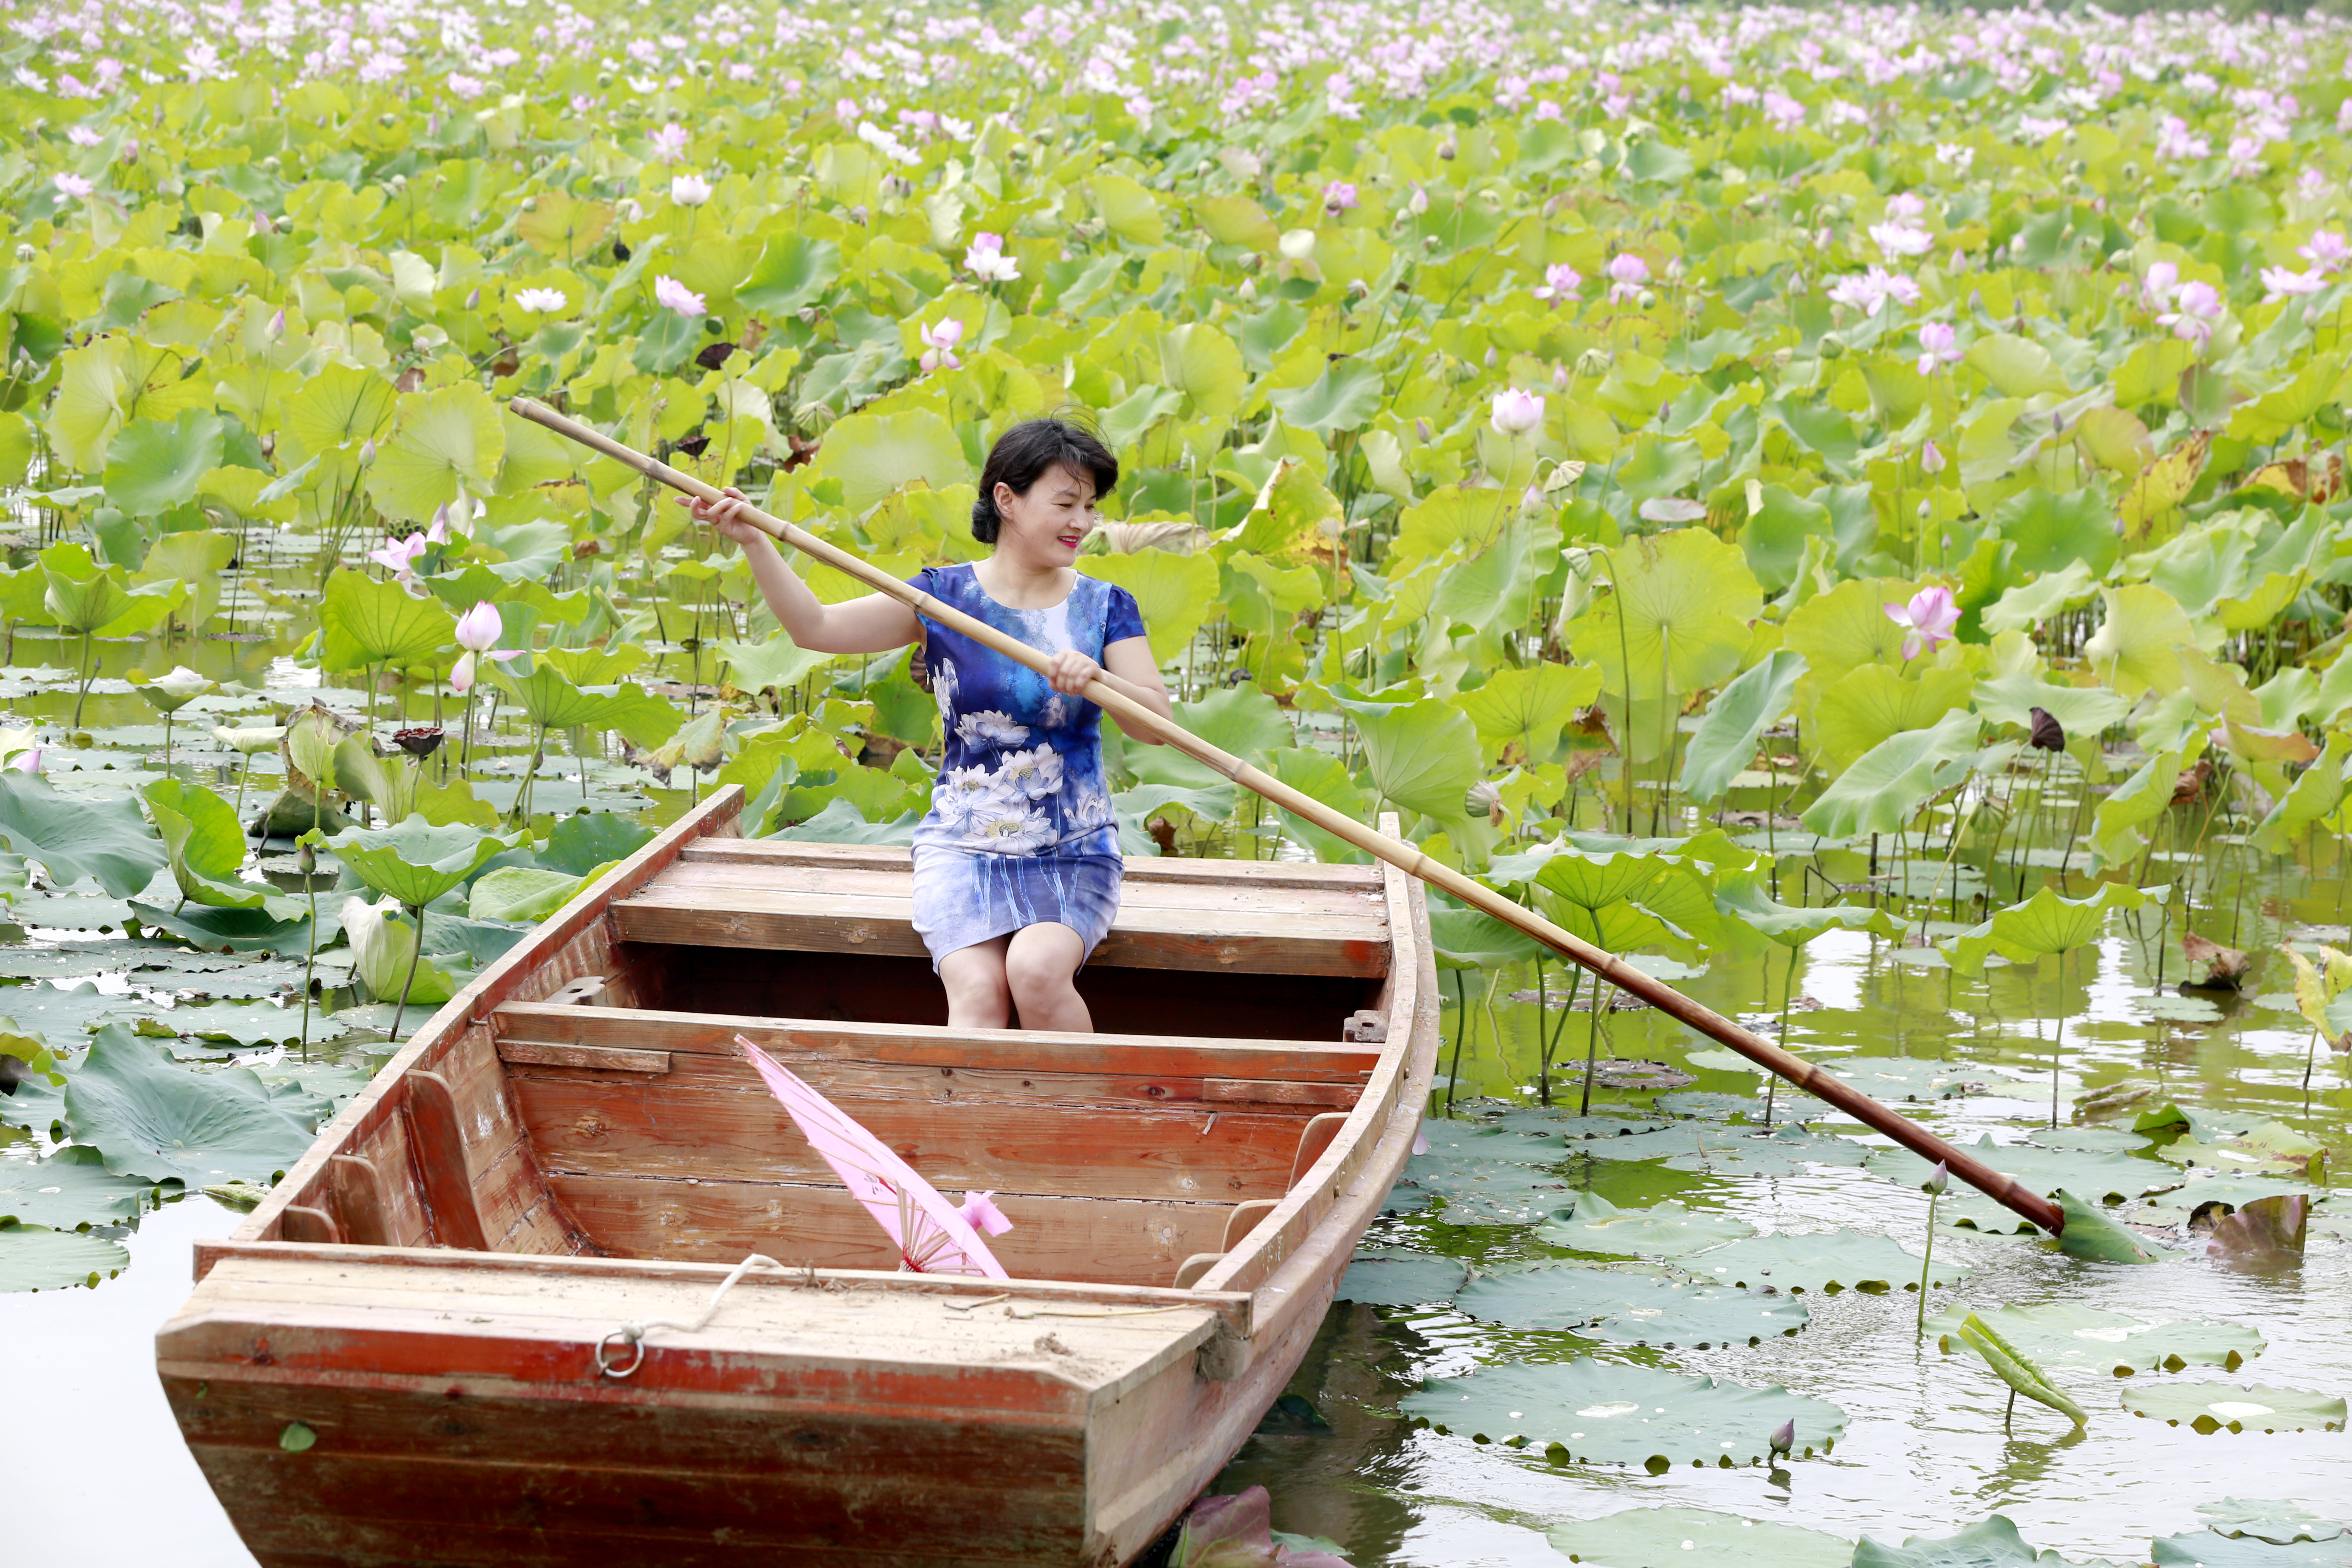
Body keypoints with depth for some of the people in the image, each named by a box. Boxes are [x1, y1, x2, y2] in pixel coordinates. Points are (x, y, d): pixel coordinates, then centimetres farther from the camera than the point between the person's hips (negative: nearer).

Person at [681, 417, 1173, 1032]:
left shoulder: (1105, 608, 3)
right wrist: (754, 543, -15)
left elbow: (1157, 724, -6)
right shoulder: (945, 596, 3)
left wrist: (1099, 680, -26)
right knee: (976, 989, -27)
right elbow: (816, 627, -2)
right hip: (963, 847, 0)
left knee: (1038, 971, -30)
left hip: (1073, 854, 0)